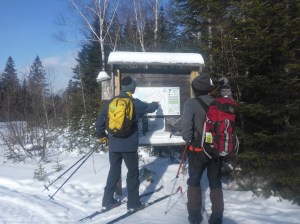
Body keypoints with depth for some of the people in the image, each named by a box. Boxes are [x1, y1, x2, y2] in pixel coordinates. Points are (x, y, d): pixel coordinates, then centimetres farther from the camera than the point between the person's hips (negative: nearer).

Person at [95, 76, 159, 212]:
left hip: (113, 144, 4)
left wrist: (101, 135, 18)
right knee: (133, 172, 10)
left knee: (113, 171, 16)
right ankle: (133, 203, 17)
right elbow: (149, 108, 10)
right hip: (129, 145, -4)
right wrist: (155, 104, 33)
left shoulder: (111, 102, 1)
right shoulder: (135, 104, -8)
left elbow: (100, 119, 4)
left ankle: (107, 202, 21)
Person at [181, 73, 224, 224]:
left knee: (194, 181, 13)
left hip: (198, 149, -3)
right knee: (216, 182, 15)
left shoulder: (191, 103, -11)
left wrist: (188, 140, -4)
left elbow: (186, 125, -21)